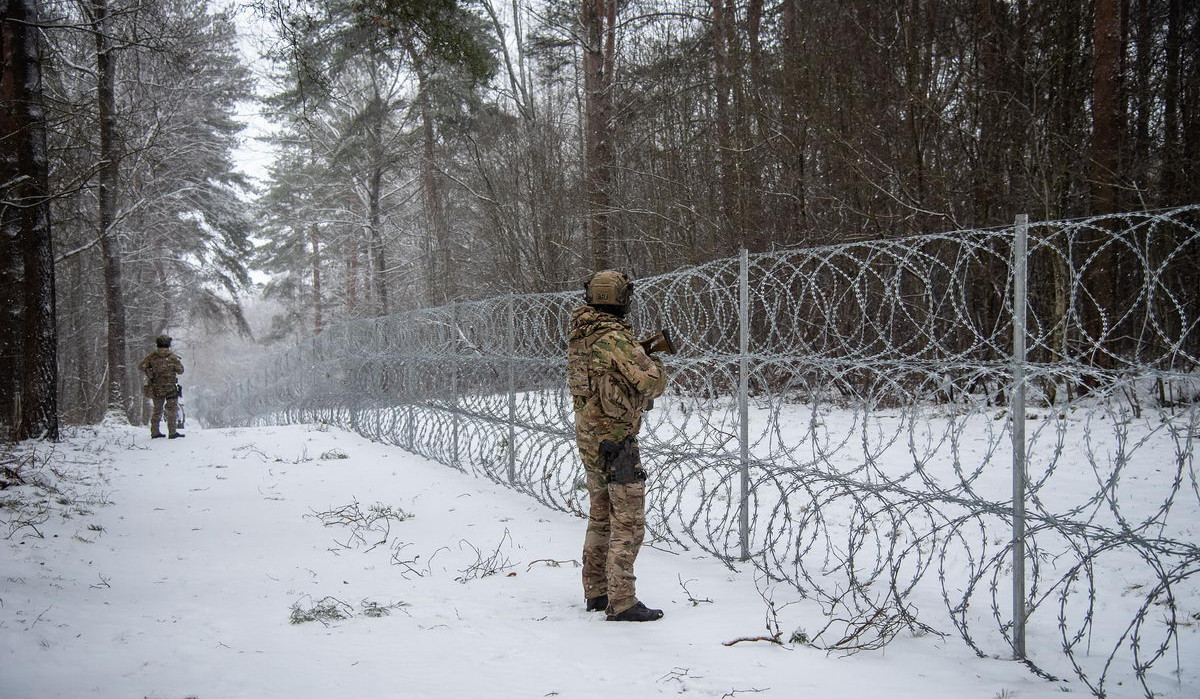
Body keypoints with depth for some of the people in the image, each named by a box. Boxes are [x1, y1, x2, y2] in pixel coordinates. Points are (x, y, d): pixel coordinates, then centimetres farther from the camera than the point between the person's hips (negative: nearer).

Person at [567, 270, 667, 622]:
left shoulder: (578, 336, 8)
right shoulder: (615, 337, -19)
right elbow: (652, 382, -22)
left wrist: (640, 351, 16)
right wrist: (655, 363, -1)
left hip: (589, 440, 9)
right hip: (617, 440, -9)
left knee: (601, 519, 17)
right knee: (628, 524, -4)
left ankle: (596, 593, 24)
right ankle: (621, 603, -3)